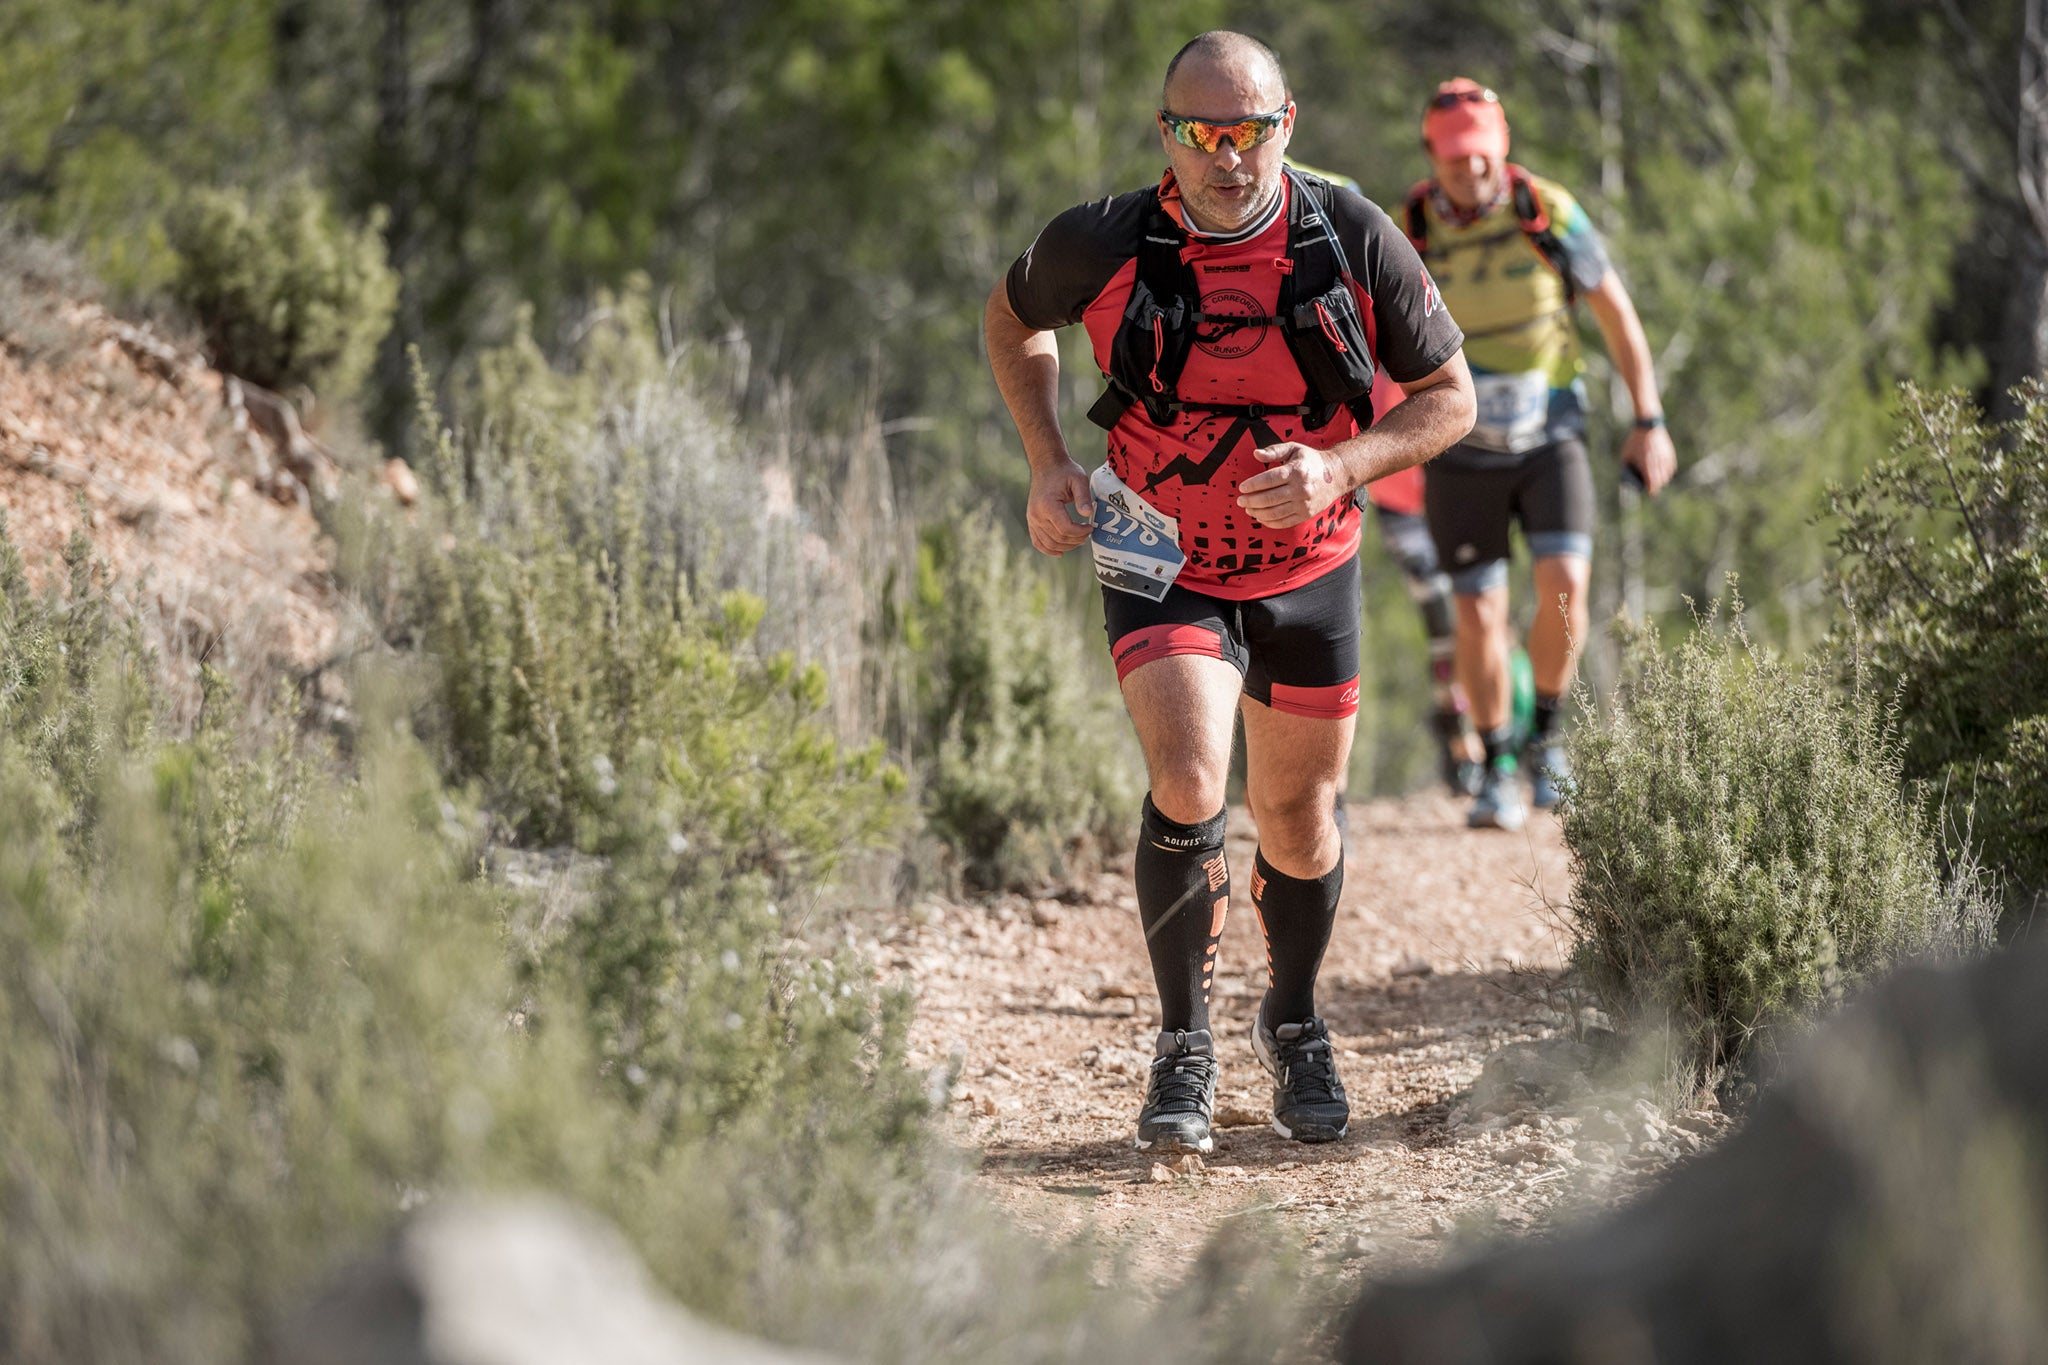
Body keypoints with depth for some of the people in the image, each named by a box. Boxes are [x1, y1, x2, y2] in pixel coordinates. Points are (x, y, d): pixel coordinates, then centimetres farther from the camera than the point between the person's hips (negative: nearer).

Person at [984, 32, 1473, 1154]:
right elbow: (1013, 317, 7)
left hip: (1309, 570, 2)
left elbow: (1449, 397, -5)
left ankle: (1292, 1024, 42)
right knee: (1186, 782, -24)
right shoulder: (1101, 247, -16)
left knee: (1298, 820, 13)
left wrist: (1339, 468, -23)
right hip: (1161, 567, -2)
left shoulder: (1354, 244, -15)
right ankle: (1183, 1049, -5)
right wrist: (1047, 464, -5)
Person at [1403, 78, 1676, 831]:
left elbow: (1615, 311, -1)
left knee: (1564, 587, -16)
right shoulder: (1408, 235, -12)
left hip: (1549, 436, 0)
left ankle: (1545, 735, 7)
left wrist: (1649, 420, -1)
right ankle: (1497, 770, 14)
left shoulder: (1546, 212, -12)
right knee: (1479, 613, -3)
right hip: (1460, 450, 0)